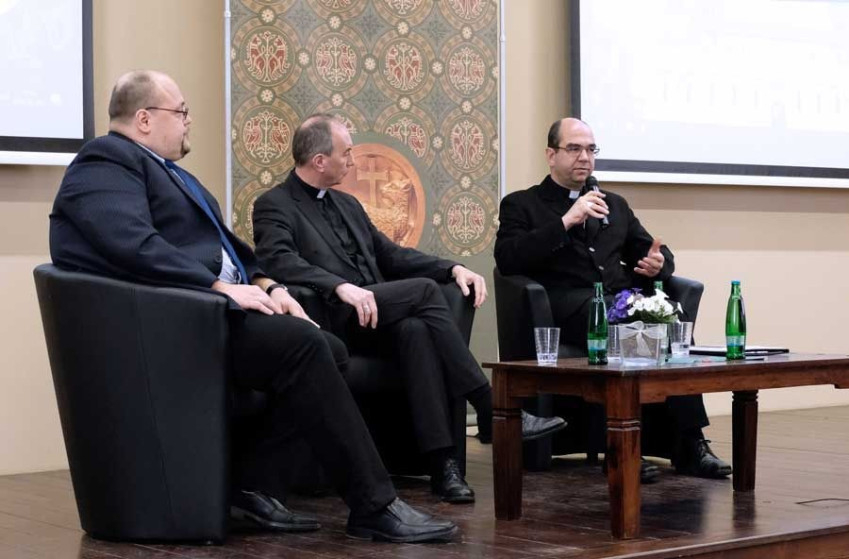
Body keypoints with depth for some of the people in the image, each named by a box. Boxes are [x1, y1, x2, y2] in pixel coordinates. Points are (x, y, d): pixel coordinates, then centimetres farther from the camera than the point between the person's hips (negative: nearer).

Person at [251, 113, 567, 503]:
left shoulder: (347, 204, 25)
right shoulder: (273, 206, 0)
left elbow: (390, 255, 25)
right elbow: (279, 261, -18)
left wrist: (453, 268, 9)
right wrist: (341, 287, -32)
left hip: (378, 317, 6)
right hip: (335, 321, -6)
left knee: (415, 329, -30)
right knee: (424, 289, -25)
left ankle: (441, 461, -36)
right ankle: (491, 411, -22)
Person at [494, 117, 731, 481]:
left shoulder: (614, 205, 30)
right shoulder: (521, 204, 15)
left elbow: (658, 254, 26)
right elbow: (507, 259, -3)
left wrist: (658, 263, 0)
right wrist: (566, 222, -10)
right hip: (570, 305, -4)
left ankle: (689, 444, -34)